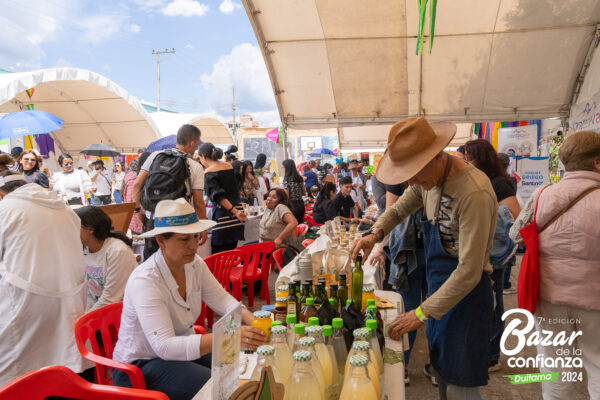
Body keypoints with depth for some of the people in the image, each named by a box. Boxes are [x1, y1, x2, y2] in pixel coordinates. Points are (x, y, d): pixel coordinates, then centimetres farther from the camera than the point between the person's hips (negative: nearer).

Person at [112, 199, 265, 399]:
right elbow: (165, 346, -35)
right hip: (141, 365, -7)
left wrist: (250, 319, -26)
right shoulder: (143, 281, -28)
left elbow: (221, 298, -5)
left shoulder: (195, 264, -5)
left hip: (185, 349, 7)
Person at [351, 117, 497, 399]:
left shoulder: (474, 193, -29)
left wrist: (423, 313, -24)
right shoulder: (427, 179, -2)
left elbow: (469, 271, -28)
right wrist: (374, 234, -7)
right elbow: (398, 210, 14)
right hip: (439, 289, 8)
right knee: (443, 373, 21)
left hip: (466, 292, -8)